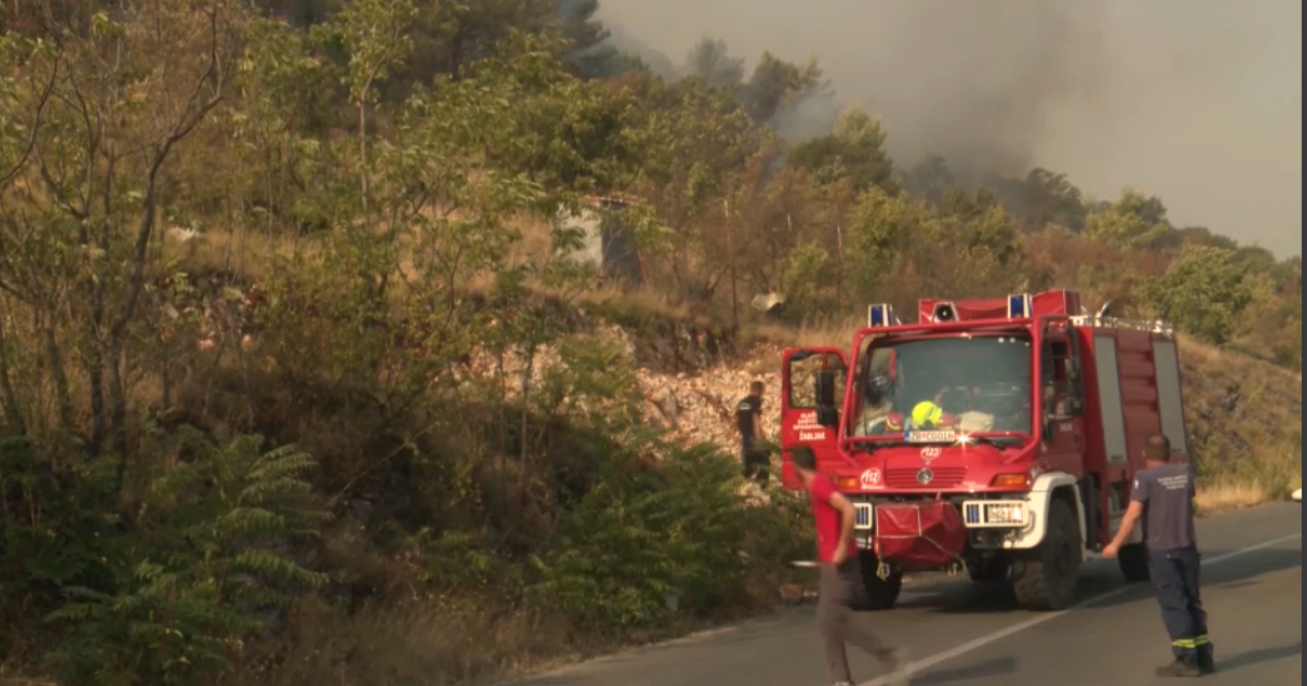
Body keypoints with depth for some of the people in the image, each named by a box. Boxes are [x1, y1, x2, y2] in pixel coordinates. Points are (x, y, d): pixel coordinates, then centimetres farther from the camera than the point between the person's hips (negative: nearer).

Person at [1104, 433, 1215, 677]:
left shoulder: (1145, 477, -12)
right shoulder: (1185, 472, 6)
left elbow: (1133, 513, -19)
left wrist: (1116, 543, -13)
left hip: (1161, 549, -6)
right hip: (1187, 546, 6)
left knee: (1173, 604, -1)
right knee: (1192, 602, 15)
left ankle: (1186, 659, -3)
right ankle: (1204, 656, 18)